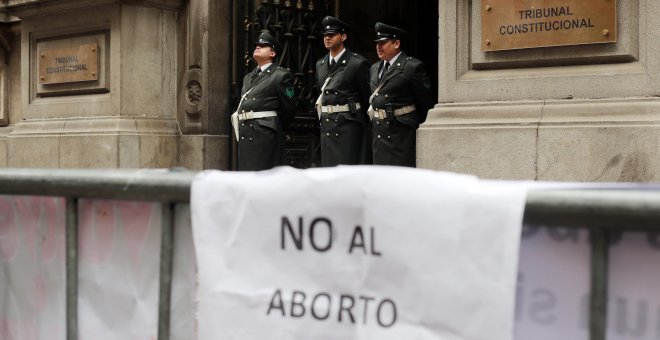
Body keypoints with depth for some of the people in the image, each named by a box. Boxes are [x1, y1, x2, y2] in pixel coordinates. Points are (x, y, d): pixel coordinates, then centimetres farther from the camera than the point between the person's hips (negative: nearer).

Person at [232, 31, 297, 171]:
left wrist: (275, 128, 6)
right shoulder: (248, 78, 21)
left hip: (265, 135, -7)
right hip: (245, 136, 7)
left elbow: (289, 109, -2)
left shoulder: (281, 75, -2)